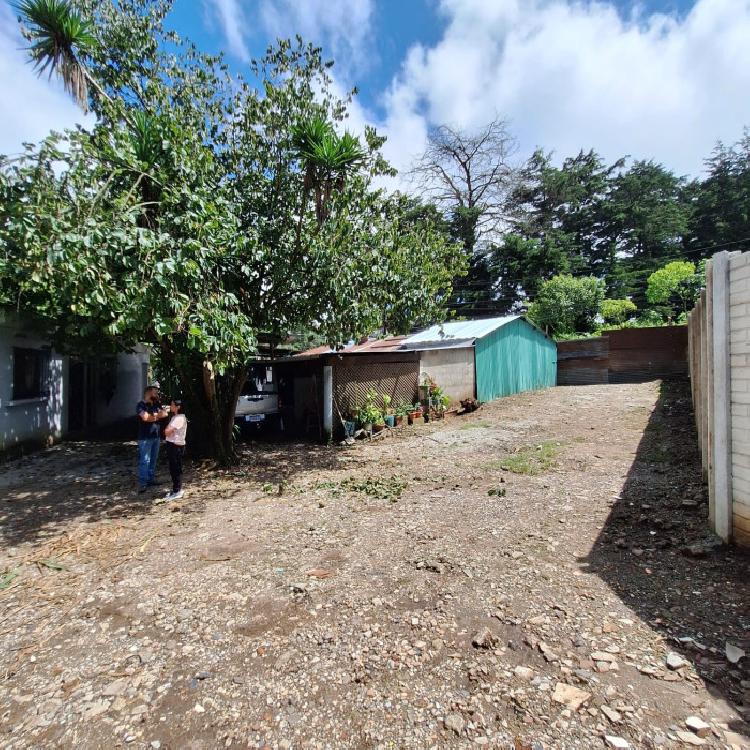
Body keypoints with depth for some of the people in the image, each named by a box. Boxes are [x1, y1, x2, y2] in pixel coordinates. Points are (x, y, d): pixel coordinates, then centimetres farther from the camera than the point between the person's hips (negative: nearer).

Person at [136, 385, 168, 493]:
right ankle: (142, 483, -1)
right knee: (144, 461, -6)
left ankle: (151, 479, 23)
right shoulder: (141, 405, -10)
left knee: (153, 459, 13)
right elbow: (145, 417, -24)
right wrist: (158, 415, -8)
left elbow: (165, 413, 1)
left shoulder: (156, 404, 12)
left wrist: (153, 415, -12)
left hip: (156, 436, 7)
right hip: (145, 438, -7)